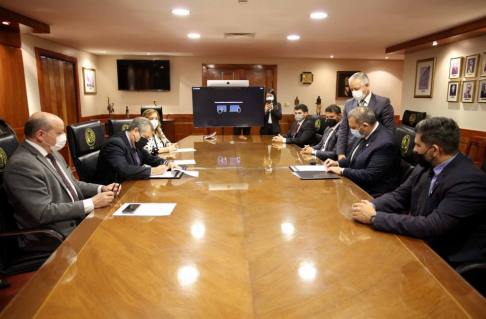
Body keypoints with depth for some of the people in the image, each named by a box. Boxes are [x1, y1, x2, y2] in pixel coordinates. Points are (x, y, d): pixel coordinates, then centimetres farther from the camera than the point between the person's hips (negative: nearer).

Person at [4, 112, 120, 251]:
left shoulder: (51, 152, 8)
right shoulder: (22, 164, -21)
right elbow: (44, 212, -24)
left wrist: (101, 188, 0)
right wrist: (91, 203, -22)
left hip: (76, 219, 8)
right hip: (54, 236, -8)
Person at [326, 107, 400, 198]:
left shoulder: (385, 143, -25)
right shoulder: (364, 135, 1)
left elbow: (370, 176, -25)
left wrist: (342, 171, -18)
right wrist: (338, 163, 2)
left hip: (371, 193, -8)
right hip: (356, 185, 8)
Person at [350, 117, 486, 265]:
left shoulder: (469, 181, -26)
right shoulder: (426, 165, -2)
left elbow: (432, 227, -32)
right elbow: (400, 195, 5)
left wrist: (375, 217, -29)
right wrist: (372, 206, -16)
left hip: (449, 259, -6)